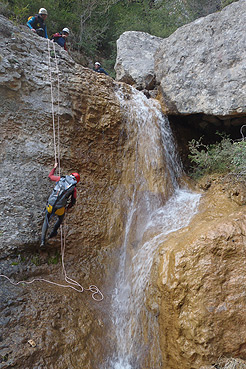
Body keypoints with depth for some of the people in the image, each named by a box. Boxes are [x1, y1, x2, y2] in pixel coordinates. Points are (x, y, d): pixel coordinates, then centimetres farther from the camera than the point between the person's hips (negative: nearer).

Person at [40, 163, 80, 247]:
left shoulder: (61, 179, 3)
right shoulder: (74, 189, 0)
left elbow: (50, 176, 19)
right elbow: (73, 202, 7)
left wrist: (54, 168, 35)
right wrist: (67, 208, 26)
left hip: (50, 205, 2)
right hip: (60, 208, -1)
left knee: (46, 221, 25)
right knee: (61, 218, 35)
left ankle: (43, 240, 17)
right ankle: (53, 233, 45)